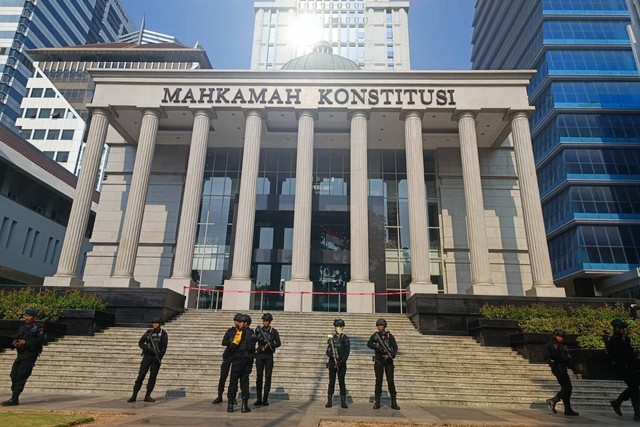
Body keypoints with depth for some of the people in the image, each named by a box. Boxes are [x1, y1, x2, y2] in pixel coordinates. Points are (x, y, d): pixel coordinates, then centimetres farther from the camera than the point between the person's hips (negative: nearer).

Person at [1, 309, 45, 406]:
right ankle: (14, 398, 22)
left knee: (21, 376, -10)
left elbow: (40, 340, -16)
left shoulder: (38, 328, -6)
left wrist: (25, 342, -20)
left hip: (30, 354, -8)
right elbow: (15, 338, 19)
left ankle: (14, 399, -7)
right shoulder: (21, 327, 18)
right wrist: (14, 343, -4)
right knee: (14, 375, 10)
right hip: (20, 354, 8)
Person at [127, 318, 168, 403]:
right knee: (141, 375, -3)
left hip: (156, 357, 0)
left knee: (153, 377, 1)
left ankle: (147, 396, 10)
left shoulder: (163, 334, -1)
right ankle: (134, 396, 1)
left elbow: (164, 347, -5)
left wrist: (159, 357, -16)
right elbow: (140, 343, 0)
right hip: (147, 356, 0)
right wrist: (147, 347, -18)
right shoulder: (149, 332, 2)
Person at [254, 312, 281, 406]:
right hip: (259, 355, 1)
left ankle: (265, 399, 4)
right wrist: (257, 337, -21)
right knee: (259, 376, 1)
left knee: (268, 377, -2)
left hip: (269, 356, -1)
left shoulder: (274, 331, 1)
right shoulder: (259, 330, 6)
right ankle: (259, 399, 8)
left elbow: (278, 343, -3)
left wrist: (270, 344, -18)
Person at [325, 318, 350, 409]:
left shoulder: (345, 338, -2)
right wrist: (331, 354, -15)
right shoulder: (331, 338, 8)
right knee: (331, 382, 5)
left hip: (341, 364, -2)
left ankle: (343, 402, 7)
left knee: (341, 382, 0)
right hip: (332, 363, 3)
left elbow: (347, 352, -8)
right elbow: (328, 351, 7)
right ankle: (329, 401, 12)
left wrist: (341, 361, -17)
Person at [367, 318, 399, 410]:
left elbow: (395, 347, -6)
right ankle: (377, 402, 5)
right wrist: (376, 346, -21)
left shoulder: (389, 336, 0)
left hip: (388, 360, 0)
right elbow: (368, 344, -3)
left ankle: (394, 402, 5)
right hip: (378, 360, 0)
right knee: (378, 380, 0)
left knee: (390, 381, -1)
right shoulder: (375, 335, 3)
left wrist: (391, 355, -22)